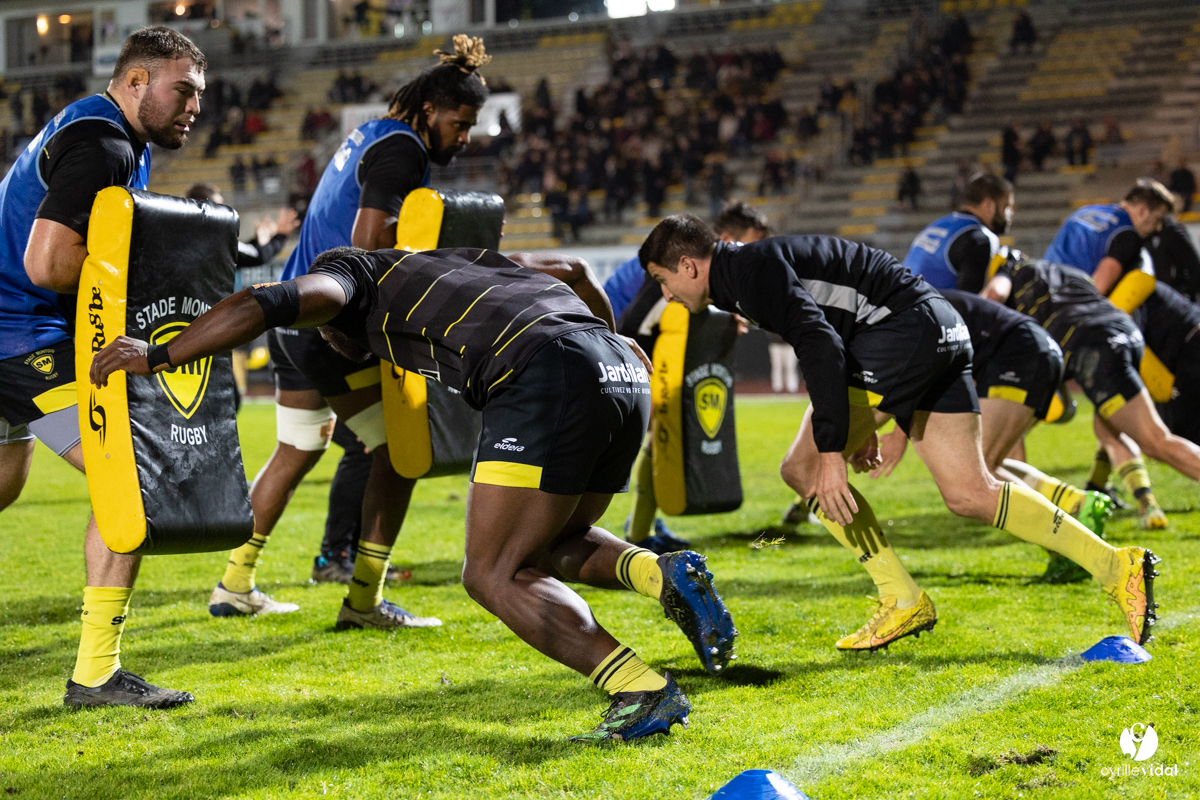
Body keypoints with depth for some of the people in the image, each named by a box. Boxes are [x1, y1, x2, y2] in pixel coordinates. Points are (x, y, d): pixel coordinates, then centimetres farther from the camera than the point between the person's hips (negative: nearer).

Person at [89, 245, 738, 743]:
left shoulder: (352, 276, 18)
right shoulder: (455, 261, 37)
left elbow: (267, 304, -1)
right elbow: (572, 271, 43)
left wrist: (156, 356, 6)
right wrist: (616, 343, 59)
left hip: (548, 378, -8)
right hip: (624, 373, 8)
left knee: (495, 574, 1)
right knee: (550, 546, 26)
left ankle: (642, 691, -13)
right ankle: (664, 574, -2)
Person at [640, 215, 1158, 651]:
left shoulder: (753, 268, -11)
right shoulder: (751, 271, 21)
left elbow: (821, 345, -23)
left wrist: (832, 452, -26)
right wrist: (860, 424, 32)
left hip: (908, 328, -10)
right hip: (943, 334, 10)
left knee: (802, 468, -7)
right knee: (969, 495, 9)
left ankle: (904, 602, -2)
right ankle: (1116, 569, 7)